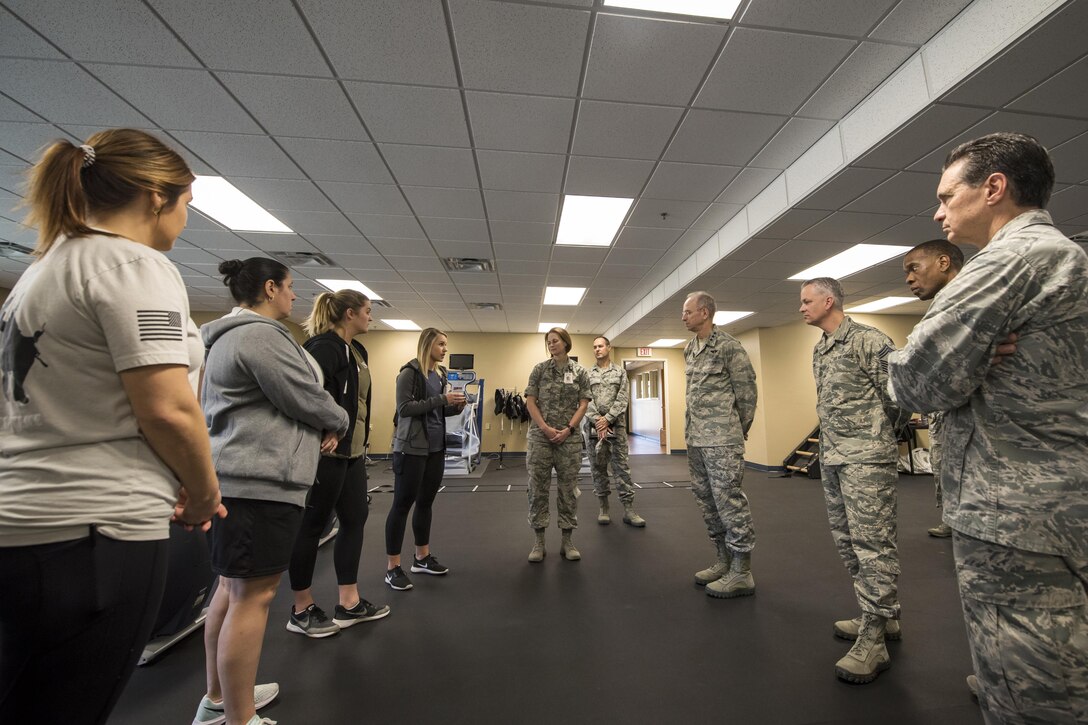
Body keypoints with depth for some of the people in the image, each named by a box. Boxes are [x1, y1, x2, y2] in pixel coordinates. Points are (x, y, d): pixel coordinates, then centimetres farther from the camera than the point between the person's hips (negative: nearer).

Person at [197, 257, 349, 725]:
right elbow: (306, 398, -17)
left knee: (233, 587, 20)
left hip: (239, 475, 11)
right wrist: (339, 422, 3)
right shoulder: (260, 334, -15)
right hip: (261, 480, -11)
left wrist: (322, 428, 7)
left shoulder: (230, 336, 19)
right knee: (253, 595, -2)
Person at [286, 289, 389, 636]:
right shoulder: (324, 346, -15)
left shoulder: (354, 350, 14)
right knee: (312, 527, 6)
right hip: (327, 452, -10)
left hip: (352, 452, 10)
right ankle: (301, 611, 25)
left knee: (355, 519, 13)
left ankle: (349, 604, 27)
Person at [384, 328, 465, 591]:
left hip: (436, 447, 8)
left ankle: (422, 557, 28)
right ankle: (392, 567, 14)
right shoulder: (410, 371, -10)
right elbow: (404, 408, -18)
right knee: (402, 504, 2)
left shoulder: (440, 373, 12)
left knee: (426, 502, 15)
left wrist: (455, 407, -1)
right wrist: (442, 399, -22)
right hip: (411, 447, -7)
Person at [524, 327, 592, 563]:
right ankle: (539, 541, 16)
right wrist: (545, 428, -11)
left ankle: (567, 541, 21)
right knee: (538, 488, 4)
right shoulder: (539, 369, 3)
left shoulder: (580, 372, 4)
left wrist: (568, 429, -11)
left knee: (568, 488, 7)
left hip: (569, 437, 0)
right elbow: (530, 401, -1)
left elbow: (583, 404, 1)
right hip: (540, 436, 0)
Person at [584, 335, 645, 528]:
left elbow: (622, 400, -3)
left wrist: (607, 419, -14)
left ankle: (629, 509, 5)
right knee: (598, 466, 6)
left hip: (616, 424, -1)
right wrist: (597, 420, -13)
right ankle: (603, 507, 17)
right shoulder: (587, 374, 7)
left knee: (621, 465, 0)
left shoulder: (620, 372, 6)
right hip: (594, 425, 1)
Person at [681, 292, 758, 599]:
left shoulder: (728, 346, -9)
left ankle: (742, 573, 12)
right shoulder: (689, 349, 13)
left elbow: (746, 389, -6)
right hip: (695, 437, 8)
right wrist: (691, 430, 17)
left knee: (729, 499, -2)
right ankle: (724, 560, 28)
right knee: (706, 499, 14)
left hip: (721, 438, -8)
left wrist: (742, 427, 2)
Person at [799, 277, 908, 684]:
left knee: (872, 544, -2)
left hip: (866, 459, -9)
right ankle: (883, 616, 31)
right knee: (847, 540, 15)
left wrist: (877, 434, 1)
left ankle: (873, 639, 9)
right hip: (831, 457, 9)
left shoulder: (868, 340, -10)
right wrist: (834, 439, 15)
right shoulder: (819, 351, 15)